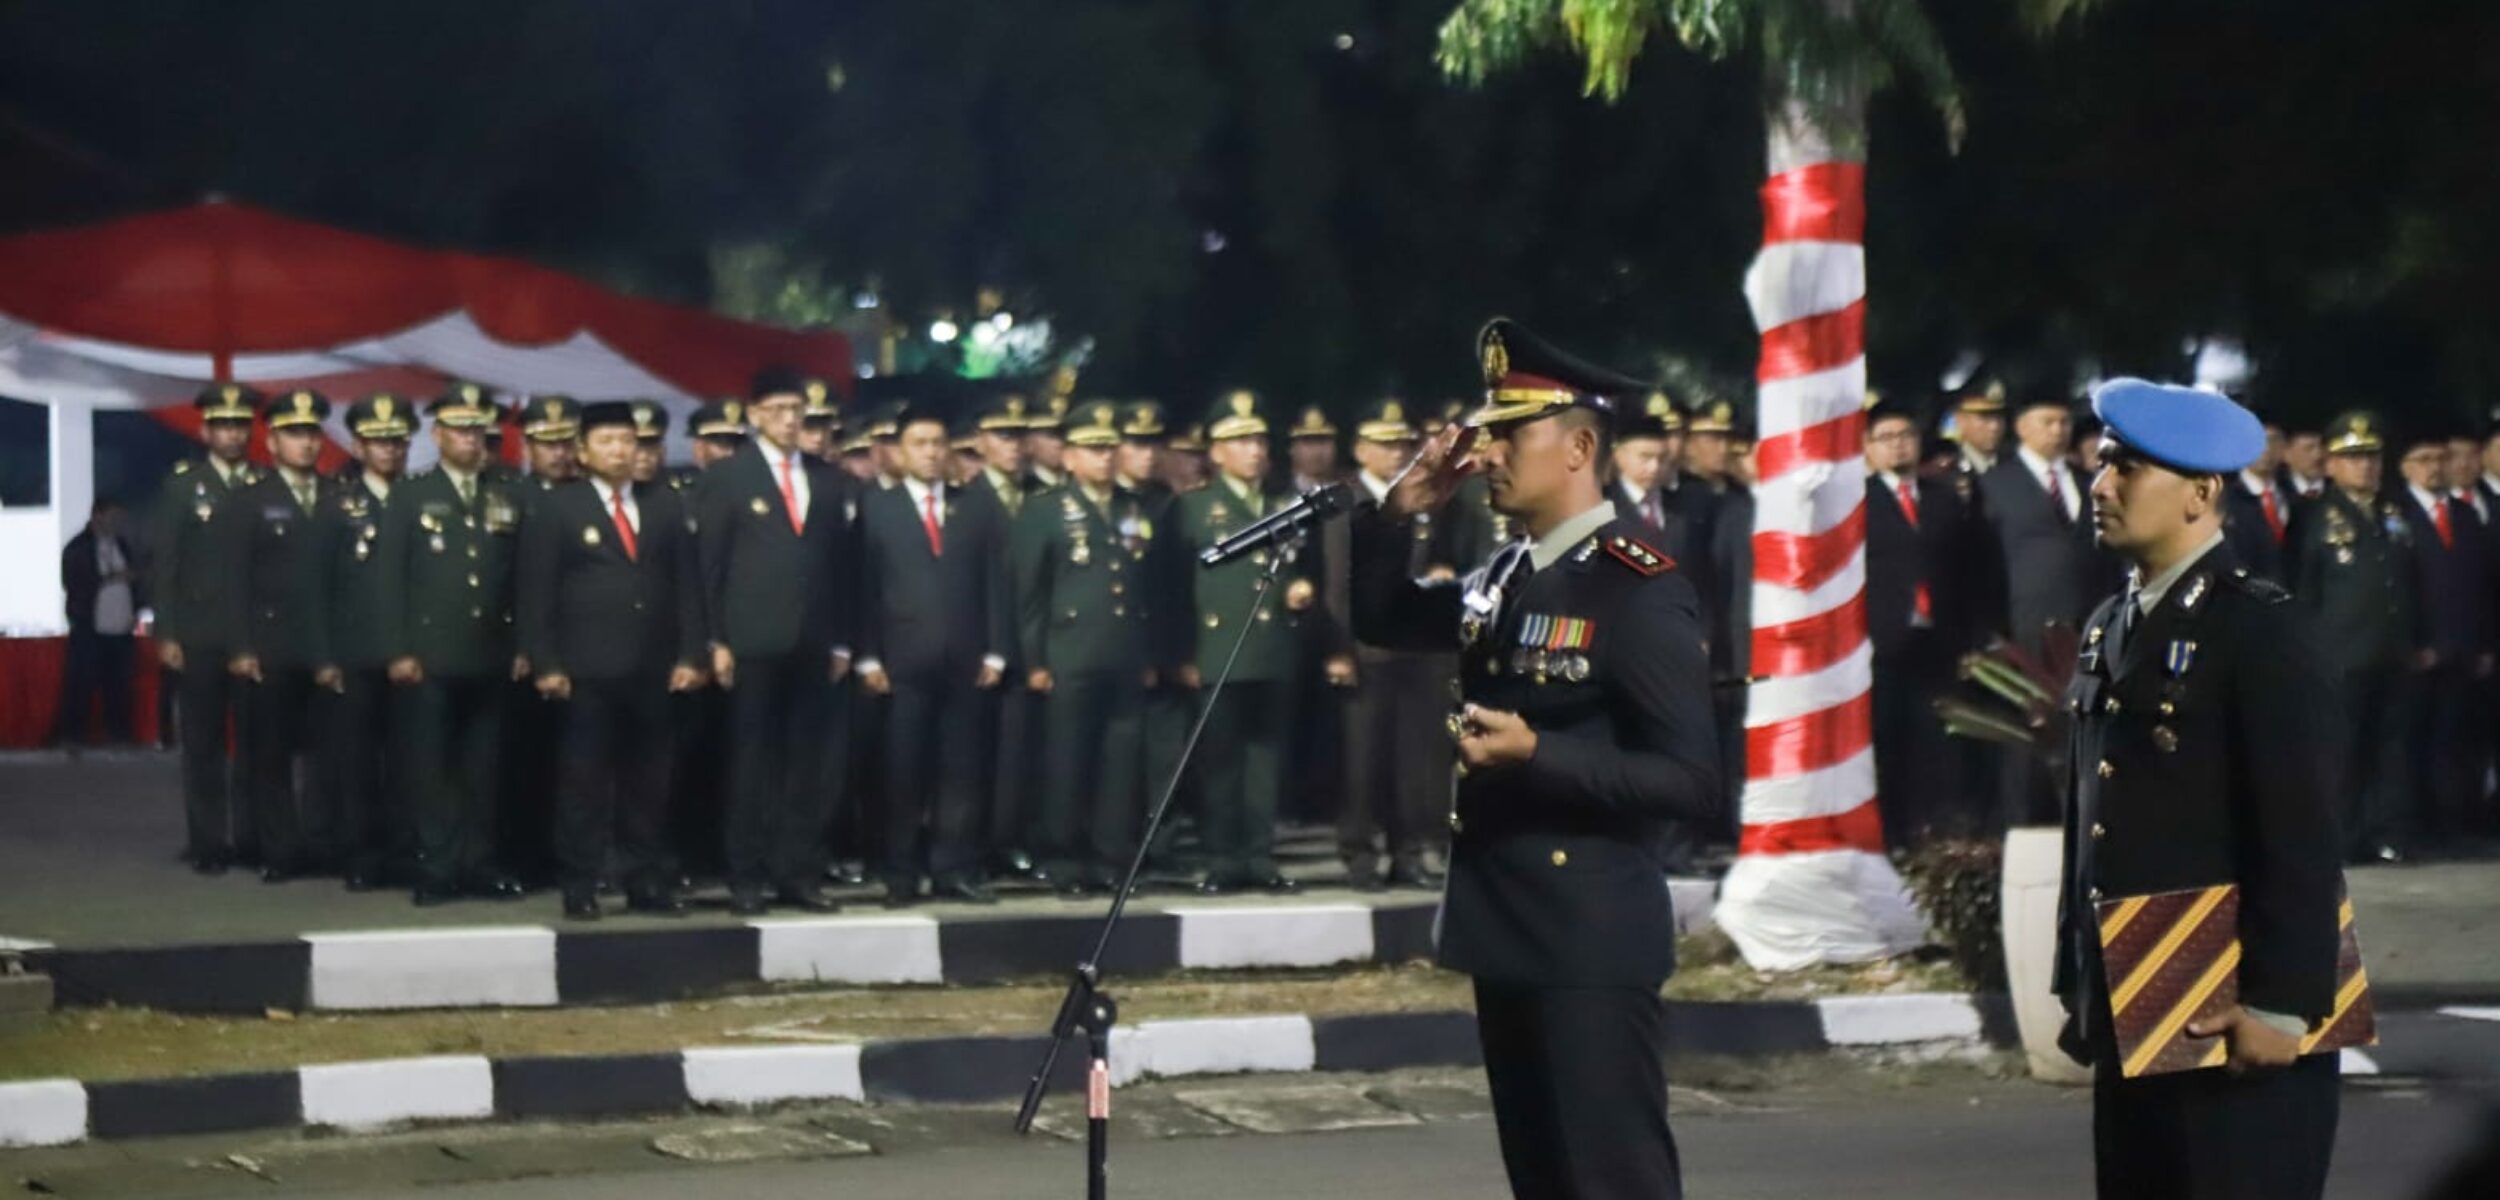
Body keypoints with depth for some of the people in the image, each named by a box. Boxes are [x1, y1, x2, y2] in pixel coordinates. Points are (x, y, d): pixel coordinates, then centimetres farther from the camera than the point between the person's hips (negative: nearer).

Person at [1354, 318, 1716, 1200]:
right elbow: (1378, 618, 23)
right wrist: (1399, 513, 6)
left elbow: (1689, 781, -18)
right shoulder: (1503, 578, 10)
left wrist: (1535, 752, -26)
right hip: (1507, 930, 9)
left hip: (1592, 943, -9)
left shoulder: (1639, 590, -15)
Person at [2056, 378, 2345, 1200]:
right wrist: (2078, 983, 16)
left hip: (2237, 1020, -8)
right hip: (2128, 1021, 8)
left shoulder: (2261, 629, -10)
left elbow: (2302, 833, -15)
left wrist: (2281, 1005, -19)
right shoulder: (2110, 627, 14)